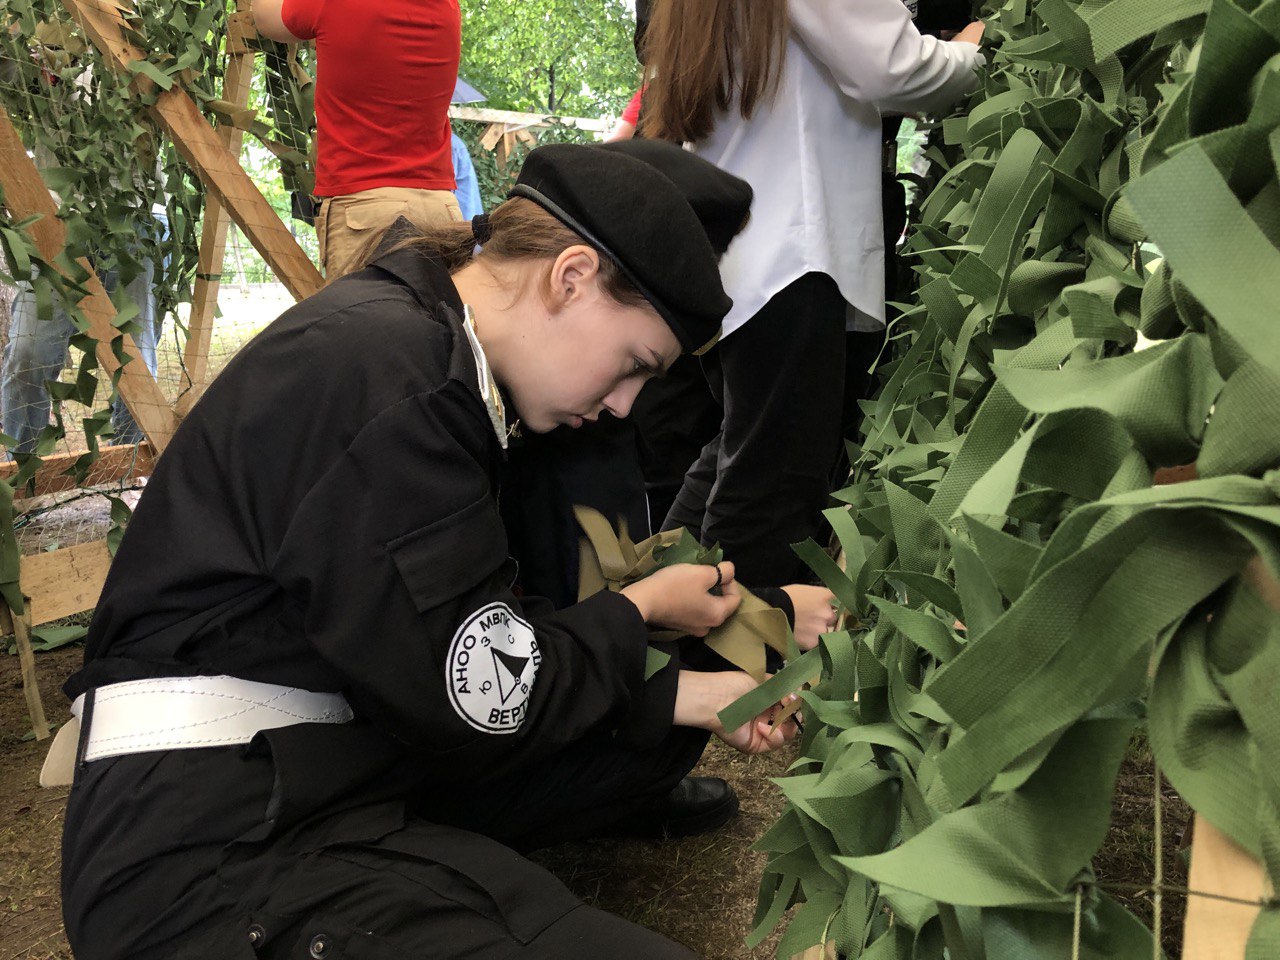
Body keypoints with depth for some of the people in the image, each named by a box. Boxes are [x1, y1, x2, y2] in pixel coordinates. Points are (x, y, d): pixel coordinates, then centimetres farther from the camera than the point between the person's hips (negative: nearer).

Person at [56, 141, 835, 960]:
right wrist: (641, 610, -3)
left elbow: (478, 638, 9)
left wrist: (690, 697, 5)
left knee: (655, 715, 13)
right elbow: (473, 698, -20)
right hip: (224, 849, -10)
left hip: (363, 759, 10)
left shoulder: (421, 348, 9)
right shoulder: (381, 370, -22)